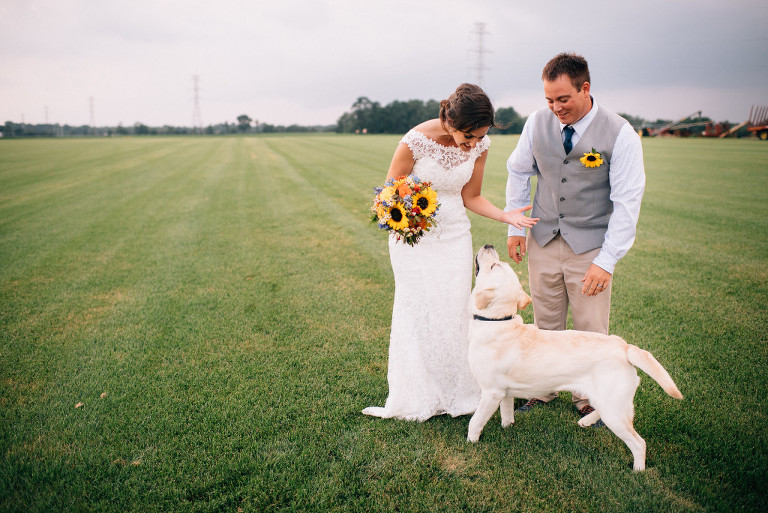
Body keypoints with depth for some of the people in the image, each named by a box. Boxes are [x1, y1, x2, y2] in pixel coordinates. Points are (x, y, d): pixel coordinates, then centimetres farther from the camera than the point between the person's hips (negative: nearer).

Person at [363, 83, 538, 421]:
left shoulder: (479, 145, -10)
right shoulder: (416, 140, -23)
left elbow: (471, 197, 1)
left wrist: (506, 216, -15)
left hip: (454, 234, 3)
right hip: (413, 235, -3)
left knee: (455, 313, 5)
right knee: (416, 314, 1)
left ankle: (455, 393, 23)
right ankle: (416, 398, 20)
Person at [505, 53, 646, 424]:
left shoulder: (619, 134, -14)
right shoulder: (538, 122, -4)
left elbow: (627, 201, -13)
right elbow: (518, 172, 10)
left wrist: (607, 260, -18)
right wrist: (515, 226, 7)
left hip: (591, 245, -2)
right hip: (543, 240, 3)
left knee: (590, 329, 6)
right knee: (545, 324, 12)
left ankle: (588, 397, 28)